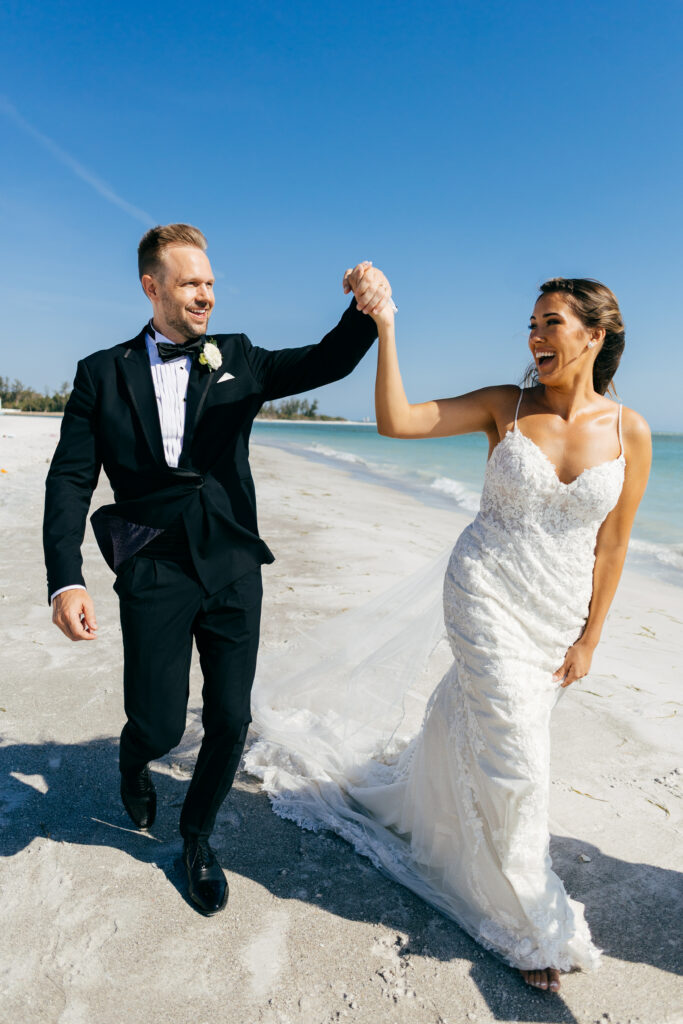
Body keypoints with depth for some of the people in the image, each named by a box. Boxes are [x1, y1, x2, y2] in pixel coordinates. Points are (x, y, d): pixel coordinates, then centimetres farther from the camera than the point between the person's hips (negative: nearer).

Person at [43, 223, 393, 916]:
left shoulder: (238, 359, 7)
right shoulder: (103, 373, 2)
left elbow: (326, 363, -1)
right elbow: (70, 480, -1)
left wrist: (365, 311, -22)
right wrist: (66, 580, -12)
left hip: (233, 571, 2)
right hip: (155, 574, -2)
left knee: (230, 722, 8)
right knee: (159, 727, 2)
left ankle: (196, 837, 37)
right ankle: (135, 759, 43)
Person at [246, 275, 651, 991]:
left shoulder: (628, 431, -4)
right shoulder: (505, 406, -7)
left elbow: (612, 544, 1)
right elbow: (396, 421, -15)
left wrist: (588, 639, 3)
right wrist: (385, 326, -22)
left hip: (558, 619, 3)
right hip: (485, 595, -2)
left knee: (473, 725, 19)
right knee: (515, 758, -2)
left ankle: (406, 797, 51)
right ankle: (529, 921, 23)